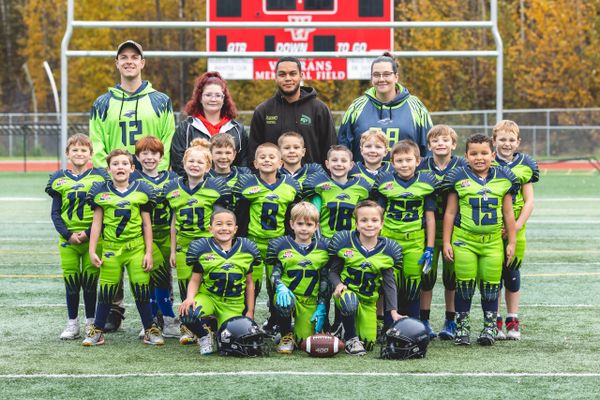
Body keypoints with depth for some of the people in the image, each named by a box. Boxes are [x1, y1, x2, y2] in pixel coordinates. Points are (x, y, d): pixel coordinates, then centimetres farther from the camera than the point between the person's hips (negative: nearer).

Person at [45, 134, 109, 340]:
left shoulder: (99, 177, 1)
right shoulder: (59, 179, 6)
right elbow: (55, 213, 6)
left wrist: (88, 233, -11)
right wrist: (69, 234, -8)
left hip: (92, 238, -2)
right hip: (68, 238, 2)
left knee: (90, 280, 3)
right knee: (71, 280, 4)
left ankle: (90, 322, 14)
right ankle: (72, 323, 13)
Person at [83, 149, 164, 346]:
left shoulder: (141, 190, 3)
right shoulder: (101, 191, 3)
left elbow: (147, 224, 6)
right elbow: (96, 223, 6)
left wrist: (149, 252, 2)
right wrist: (92, 251, 1)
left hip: (136, 248, 0)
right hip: (111, 248, 0)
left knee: (141, 289, 1)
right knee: (106, 291, 4)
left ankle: (150, 330, 14)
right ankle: (97, 330, 17)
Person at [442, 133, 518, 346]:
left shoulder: (503, 179, 4)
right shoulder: (458, 178, 0)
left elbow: (508, 214, 9)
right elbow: (450, 213, 3)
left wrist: (511, 242, 8)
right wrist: (447, 242, 0)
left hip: (492, 241, 1)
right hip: (464, 240, -1)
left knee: (490, 284, 4)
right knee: (464, 283, 1)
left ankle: (490, 326, 17)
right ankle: (462, 325, 13)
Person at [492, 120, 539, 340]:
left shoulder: (524, 165, 2)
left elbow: (529, 201, 2)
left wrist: (518, 224, -11)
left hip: (515, 229, 1)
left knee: (512, 272, 6)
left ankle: (512, 321, 15)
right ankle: (495, 322, 10)